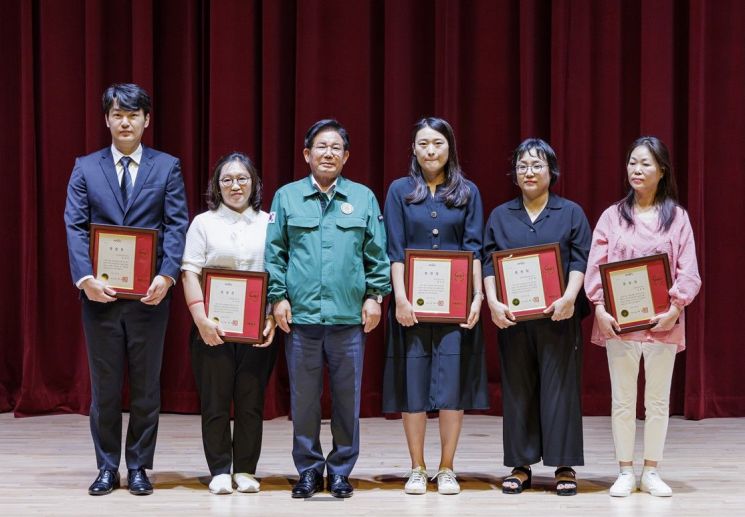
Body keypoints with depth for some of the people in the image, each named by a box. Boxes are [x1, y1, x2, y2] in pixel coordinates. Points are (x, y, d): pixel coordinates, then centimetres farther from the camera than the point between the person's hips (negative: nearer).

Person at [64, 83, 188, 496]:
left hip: (148, 292, 0)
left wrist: (166, 276, -17)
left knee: (146, 385, 6)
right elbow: (75, 227, -1)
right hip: (100, 292, 1)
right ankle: (107, 467, 17)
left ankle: (138, 466, 17)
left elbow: (177, 226, -3)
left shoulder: (167, 167, 5)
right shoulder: (86, 168, 6)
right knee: (104, 386, 7)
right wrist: (85, 278, -15)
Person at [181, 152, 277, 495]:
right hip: (213, 329, -1)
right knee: (215, 401, 2)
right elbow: (190, 273, -2)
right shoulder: (203, 223, 6)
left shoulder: (269, 224, 9)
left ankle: (246, 470, 12)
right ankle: (220, 471, 10)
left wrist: (273, 318, -6)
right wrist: (201, 318, -13)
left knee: (251, 401, 3)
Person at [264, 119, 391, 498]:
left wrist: (375, 296, 1)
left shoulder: (363, 198, 8)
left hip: (349, 315, 0)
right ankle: (308, 469, 16)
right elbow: (274, 253, 5)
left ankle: (341, 470, 16)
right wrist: (278, 297, -2)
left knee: (347, 397, 5)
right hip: (301, 314, 0)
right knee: (303, 398, 5)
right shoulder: (287, 197, 6)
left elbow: (377, 254, 8)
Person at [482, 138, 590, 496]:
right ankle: (521, 466, 11)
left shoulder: (571, 213, 8)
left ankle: (564, 467, 4)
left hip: (558, 317, -2)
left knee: (559, 388, -2)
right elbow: (488, 263, 6)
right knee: (517, 391, 4)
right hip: (513, 318, 2)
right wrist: (493, 302, -10)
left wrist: (569, 297, -17)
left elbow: (581, 260, -1)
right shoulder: (500, 216, 13)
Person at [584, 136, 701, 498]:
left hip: (662, 322, 0)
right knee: (622, 400, 6)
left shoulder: (677, 217, 3)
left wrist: (675, 309, -15)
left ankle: (651, 471, 17)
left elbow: (689, 272, -2)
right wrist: (600, 309, -11)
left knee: (658, 400, 7)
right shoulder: (612, 216, 5)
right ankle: (625, 472, 14)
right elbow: (595, 268, 1)